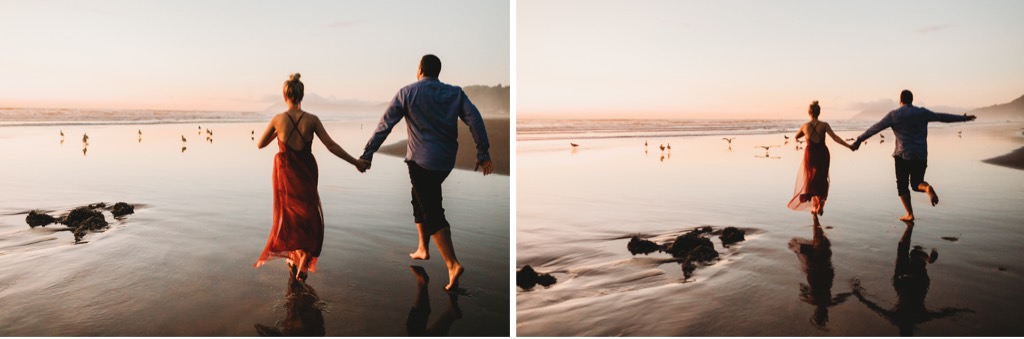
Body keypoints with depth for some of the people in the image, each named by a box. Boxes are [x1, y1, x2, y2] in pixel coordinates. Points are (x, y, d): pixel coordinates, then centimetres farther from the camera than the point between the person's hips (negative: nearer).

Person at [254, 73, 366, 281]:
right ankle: (303, 263, 3)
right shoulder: (312, 120, -11)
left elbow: (260, 145, 1)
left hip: (285, 173, 0)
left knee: (289, 214, 21)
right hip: (306, 173, 0)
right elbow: (331, 145, -12)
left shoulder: (278, 119, -9)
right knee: (310, 217, 14)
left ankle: (292, 256, 27)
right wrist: (355, 162, -6)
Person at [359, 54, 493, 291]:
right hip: (446, 160, 5)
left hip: (421, 160, -5)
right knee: (420, 199, 25)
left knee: (433, 212, -5)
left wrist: (367, 154, 1)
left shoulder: (407, 93, -1)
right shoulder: (455, 93, 6)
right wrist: (483, 154, -5)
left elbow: (385, 125, -3)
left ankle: (453, 264, -17)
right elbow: (475, 119, -5)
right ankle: (423, 249, 30)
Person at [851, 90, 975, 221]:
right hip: (921, 155, 3)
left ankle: (909, 214, 2)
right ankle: (927, 188, -20)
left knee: (902, 185, 8)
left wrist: (859, 140, 3)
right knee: (916, 183, 14)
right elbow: (943, 117, 18)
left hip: (903, 155, -3)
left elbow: (875, 128, -1)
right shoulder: (922, 113, 8)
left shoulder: (894, 115, -1)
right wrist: (963, 118, 32)